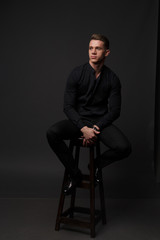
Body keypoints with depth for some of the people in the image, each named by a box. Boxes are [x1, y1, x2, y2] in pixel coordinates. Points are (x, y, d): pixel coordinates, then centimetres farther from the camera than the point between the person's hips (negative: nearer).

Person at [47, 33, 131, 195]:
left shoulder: (112, 79, 0)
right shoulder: (77, 74, -4)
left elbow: (114, 111, -1)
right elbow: (68, 106, -8)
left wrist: (96, 128, -16)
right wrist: (84, 128, -22)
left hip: (101, 122, 1)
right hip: (78, 121, 0)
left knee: (124, 148, -26)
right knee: (52, 133, -30)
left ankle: (97, 165, 8)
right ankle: (74, 173, -8)